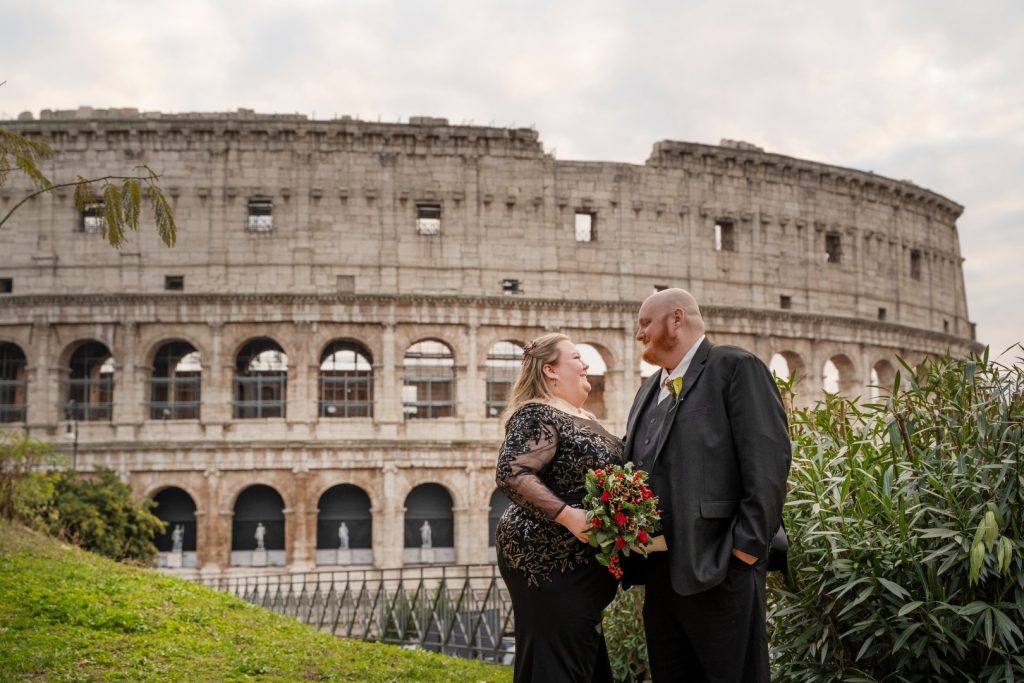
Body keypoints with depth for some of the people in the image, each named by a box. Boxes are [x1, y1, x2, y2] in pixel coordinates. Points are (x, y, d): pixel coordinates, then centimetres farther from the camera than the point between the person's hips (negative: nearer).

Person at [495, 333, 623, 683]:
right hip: (549, 561, -10)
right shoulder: (537, 415, -14)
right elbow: (512, 474, -25)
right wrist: (568, 515, -30)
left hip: (578, 563, 10)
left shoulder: (583, 417, 15)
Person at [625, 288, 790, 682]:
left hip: (718, 570, -8)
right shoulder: (650, 389, 21)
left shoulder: (735, 368, -5)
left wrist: (747, 545, -18)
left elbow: (768, 462, -13)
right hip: (660, 574, 8)